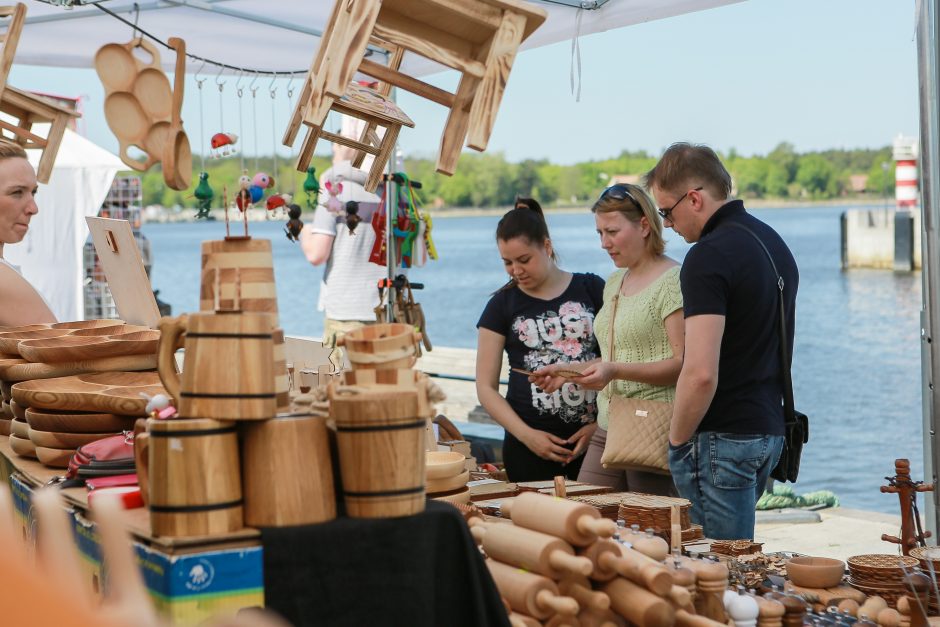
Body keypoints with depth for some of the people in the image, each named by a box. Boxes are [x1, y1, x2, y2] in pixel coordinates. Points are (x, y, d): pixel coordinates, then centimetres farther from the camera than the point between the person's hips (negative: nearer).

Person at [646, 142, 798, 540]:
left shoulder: (709, 256, -17)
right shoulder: (774, 243, 13)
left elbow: (701, 373, -24)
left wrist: (677, 439, -11)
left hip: (722, 437, -9)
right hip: (769, 429, 10)